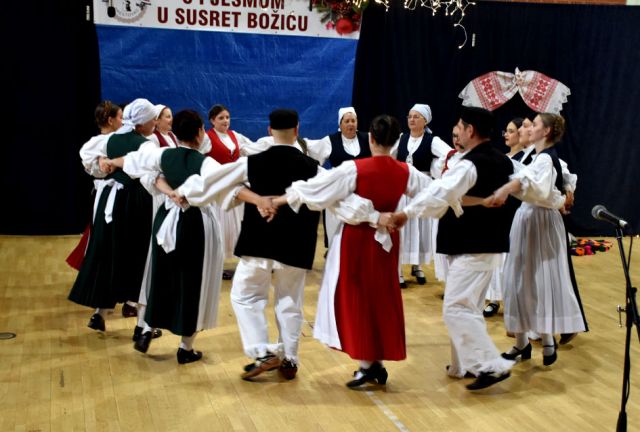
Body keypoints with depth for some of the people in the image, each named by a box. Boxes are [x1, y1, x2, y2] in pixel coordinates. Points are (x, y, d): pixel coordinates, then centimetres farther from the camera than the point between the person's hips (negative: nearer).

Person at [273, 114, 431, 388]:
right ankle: (378, 362, 18)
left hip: (357, 240, -4)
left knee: (357, 298, 7)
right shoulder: (406, 172, -5)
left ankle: (367, 364, 6)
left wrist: (278, 200, -2)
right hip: (387, 240, 4)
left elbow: (315, 188, -13)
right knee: (383, 299, 14)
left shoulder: (354, 168, -16)